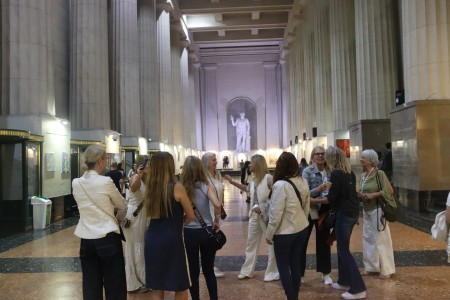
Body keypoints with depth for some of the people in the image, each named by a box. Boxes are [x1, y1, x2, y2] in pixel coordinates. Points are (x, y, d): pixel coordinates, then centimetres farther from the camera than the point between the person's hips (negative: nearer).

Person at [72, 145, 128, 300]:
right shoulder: (105, 182, -14)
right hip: (108, 239, -5)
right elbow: (123, 206, 1)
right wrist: (116, 218, 20)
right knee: (114, 286, 7)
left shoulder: (76, 183, 1)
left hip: (86, 239, 5)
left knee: (90, 286, 14)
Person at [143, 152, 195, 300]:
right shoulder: (177, 187, -10)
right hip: (172, 240, -5)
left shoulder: (150, 186, 3)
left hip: (152, 239, 5)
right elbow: (191, 216, -2)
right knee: (181, 287, 11)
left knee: (156, 288, 14)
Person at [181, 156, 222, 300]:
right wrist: (217, 221, -7)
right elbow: (217, 204, -22)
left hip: (189, 232, 0)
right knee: (209, 270, 15)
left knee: (193, 271, 14)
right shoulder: (206, 186, -8)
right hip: (207, 231, 0)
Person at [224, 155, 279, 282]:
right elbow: (247, 189, 26)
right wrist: (232, 182, 23)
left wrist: (263, 207, -22)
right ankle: (247, 271, 28)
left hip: (267, 215, -8)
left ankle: (272, 273, 20)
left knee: (272, 244, 6)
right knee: (251, 243, 15)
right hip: (255, 215, 8)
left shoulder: (268, 178, -17)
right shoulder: (254, 179, 7)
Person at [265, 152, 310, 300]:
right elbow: (307, 207, 8)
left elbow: (276, 214, -21)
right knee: (296, 264, 18)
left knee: (283, 267, 9)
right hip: (302, 229, 7)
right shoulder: (303, 181, -2)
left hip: (285, 232, -7)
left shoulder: (280, 185, -24)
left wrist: (269, 234, -9)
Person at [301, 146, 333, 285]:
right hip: (309, 211, -3)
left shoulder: (329, 172, 1)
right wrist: (319, 188, -31)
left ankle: (325, 273, 26)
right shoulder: (307, 172, -10)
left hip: (324, 212, 3)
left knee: (324, 241, 13)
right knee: (302, 242, 4)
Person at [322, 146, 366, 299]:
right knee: (342, 247, 18)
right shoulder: (350, 173, 10)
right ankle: (344, 281, 27)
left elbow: (331, 198, -16)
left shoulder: (336, 174, -16)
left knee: (344, 250, -1)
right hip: (352, 212, 9)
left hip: (344, 213, -9)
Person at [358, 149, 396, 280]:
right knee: (368, 239, 12)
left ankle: (387, 270, 12)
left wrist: (373, 195, -22)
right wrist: (360, 195, -4)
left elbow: (388, 191, -14)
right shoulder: (363, 175, 9)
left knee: (381, 240, 0)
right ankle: (371, 267, 23)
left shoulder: (379, 173, -13)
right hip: (366, 211, 8)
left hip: (377, 210, -7)